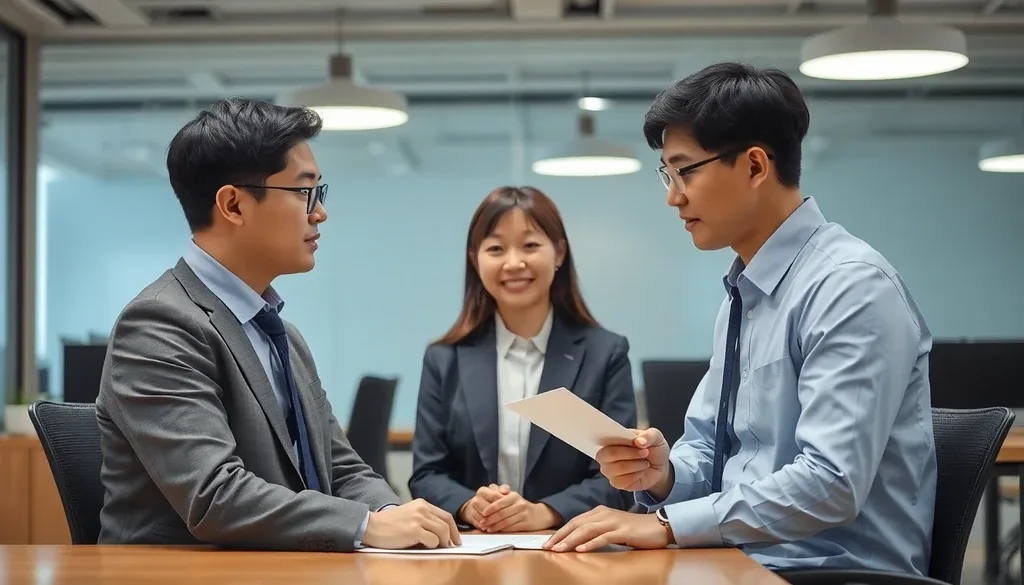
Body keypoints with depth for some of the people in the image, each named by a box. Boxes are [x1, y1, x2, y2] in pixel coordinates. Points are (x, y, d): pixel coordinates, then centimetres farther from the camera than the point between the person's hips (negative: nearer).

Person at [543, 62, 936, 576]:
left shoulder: (851, 287, -15)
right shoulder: (743, 292, 11)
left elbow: (831, 483, -23)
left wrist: (666, 524, -21)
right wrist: (661, 473, -7)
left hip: (834, 568, -7)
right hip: (747, 561, 7)